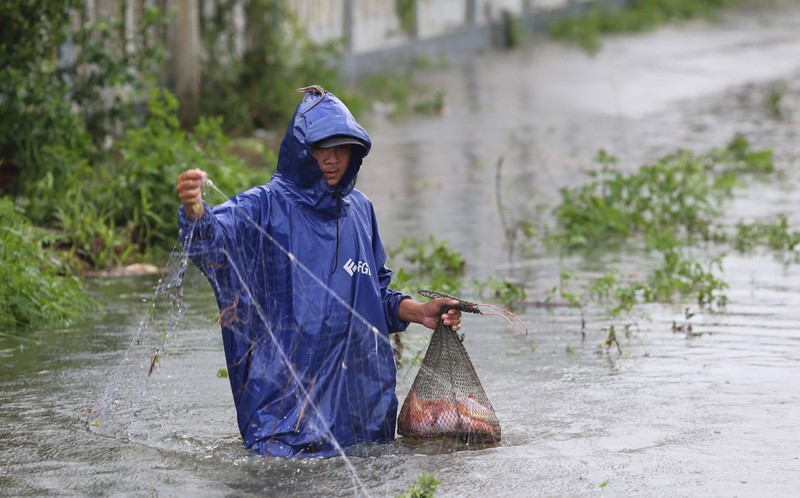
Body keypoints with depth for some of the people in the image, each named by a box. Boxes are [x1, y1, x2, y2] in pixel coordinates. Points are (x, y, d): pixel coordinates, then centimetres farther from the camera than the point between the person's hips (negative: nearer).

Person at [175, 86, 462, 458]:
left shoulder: (359, 211, 13)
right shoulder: (267, 207, -6)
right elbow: (215, 238, -27)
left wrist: (418, 312, 6)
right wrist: (194, 211, -48)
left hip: (360, 383, 5)